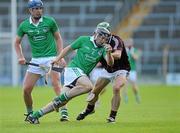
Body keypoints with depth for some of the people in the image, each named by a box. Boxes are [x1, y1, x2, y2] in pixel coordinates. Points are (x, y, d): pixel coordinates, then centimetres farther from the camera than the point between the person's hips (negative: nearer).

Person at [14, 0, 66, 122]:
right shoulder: (24, 25, 2)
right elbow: (17, 42, 15)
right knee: (26, 89, -2)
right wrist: (20, 57, 0)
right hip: (36, 60, 3)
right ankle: (30, 113, 20)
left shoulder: (49, 21, -3)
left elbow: (58, 38, 8)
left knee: (56, 85, -20)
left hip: (51, 58, -3)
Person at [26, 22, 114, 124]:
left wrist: (109, 53, -29)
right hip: (73, 68, -5)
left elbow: (110, 63, -10)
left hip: (83, 75, 5)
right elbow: (69, 48, 12)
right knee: (88, 86, -32)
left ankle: (35, 115, 3)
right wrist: (57, 59, 11)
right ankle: (60, 98, -19)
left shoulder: (103, 49, 4)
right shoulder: (84, 40, -2)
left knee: (64, 101, -4)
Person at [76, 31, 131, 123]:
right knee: (95, 90, 6)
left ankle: (112, 116, -17)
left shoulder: (115, 40, -28)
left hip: (121, 69, -6)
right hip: (108, 70, 6)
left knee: (116, 88, -30)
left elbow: (118, 55, -46)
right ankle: (89, 109, 38)